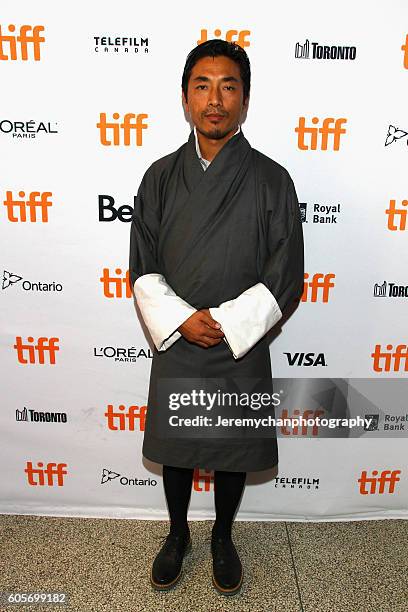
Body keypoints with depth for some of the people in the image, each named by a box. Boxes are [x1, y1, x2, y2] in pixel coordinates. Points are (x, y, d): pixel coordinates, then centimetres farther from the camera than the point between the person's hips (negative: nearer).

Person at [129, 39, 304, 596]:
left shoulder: (271, 180, -7)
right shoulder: (161, 177, -1)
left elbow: (285, 279, -8)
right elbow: (143, 269, -1)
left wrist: (223, 322, -15)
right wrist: (181, 321, -15)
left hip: (242, 348, -1)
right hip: (175, 345, 2)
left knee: (233, 454, 16)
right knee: (175, 450, 18)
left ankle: (223, 539, 44)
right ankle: (178, 535, 45)